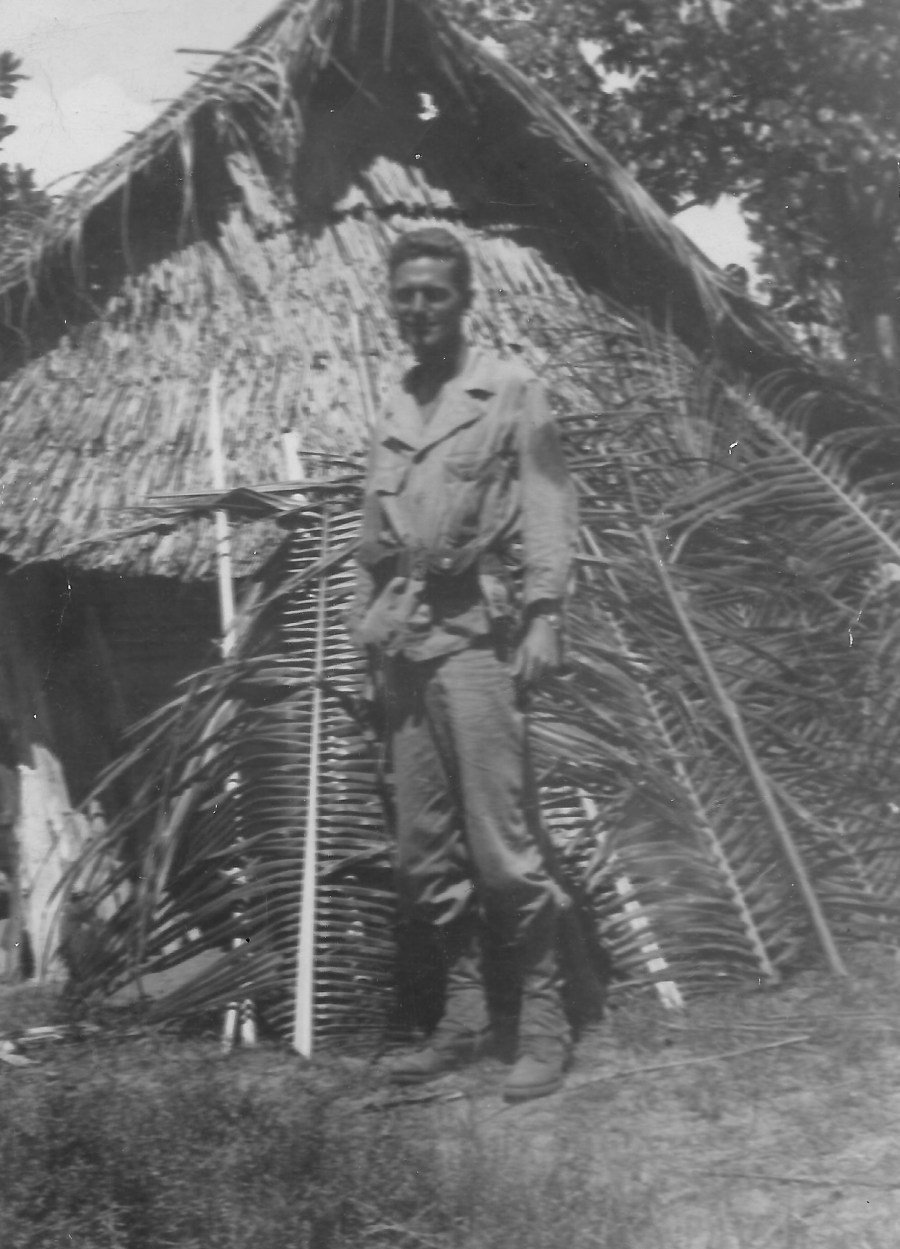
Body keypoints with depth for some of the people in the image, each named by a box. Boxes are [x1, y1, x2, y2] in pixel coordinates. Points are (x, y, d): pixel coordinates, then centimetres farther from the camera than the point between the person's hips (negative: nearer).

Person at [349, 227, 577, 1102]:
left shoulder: (510, 392, 1)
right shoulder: (392, 410, 18)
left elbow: (547, 510, -5)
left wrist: (544, 616, -14)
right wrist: (364, 623, 14)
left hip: (473, 628, -6)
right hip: (401, 640, 6)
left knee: (500, 841, -8)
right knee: (424, 850, 8)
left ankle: (543, 1024, 2)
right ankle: (461, 1020, 18)